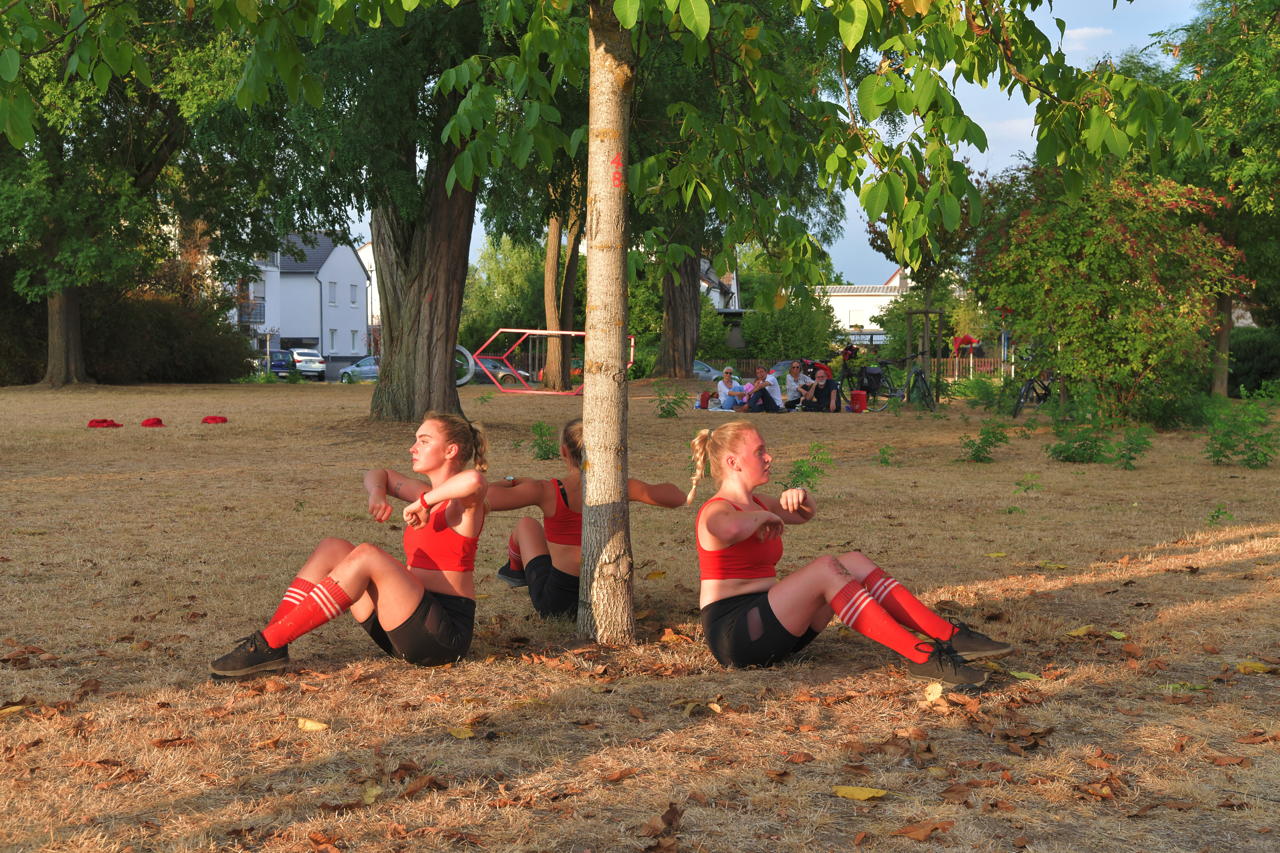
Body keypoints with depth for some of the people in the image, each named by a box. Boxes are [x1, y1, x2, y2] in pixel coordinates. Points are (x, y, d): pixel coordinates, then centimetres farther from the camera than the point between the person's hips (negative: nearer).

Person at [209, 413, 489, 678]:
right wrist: (376, 493, 4)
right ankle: (269, 645, -11)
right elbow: (378, 474, 28)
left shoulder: (463, 502, -10)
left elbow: (475, 479, -36)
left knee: (366, 555, -26)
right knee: (332, 549, 2)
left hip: (446, 632, -9)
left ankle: (269, 644, -27)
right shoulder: (427, 494, 16)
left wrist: (423, 503, -24)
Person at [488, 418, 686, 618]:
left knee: (527, 525, 25)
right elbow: (678, 498, -2)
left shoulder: (549, 492, -17)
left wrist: (512, 482, 4)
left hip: (554, 604, -3)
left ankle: (515, 568, 56)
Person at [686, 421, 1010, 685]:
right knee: (826, 567, -27)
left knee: (853, 563, -6)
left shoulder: (755, 503, 18)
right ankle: (921, 656, -31)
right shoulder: (717, 511, -12)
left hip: (771, 625, 10)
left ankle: (949, 636, -14)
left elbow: (805, 514, 35)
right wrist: (765, 517, -17)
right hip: (733, 634, -10)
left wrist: (800, 496, 9)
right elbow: (731, 529, -40)